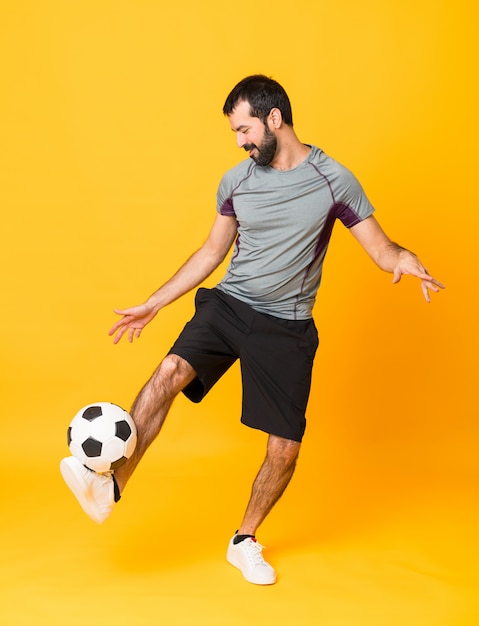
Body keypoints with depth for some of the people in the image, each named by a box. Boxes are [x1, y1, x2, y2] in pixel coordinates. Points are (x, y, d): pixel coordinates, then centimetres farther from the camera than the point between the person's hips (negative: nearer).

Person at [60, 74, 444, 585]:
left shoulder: (333, 180, -6)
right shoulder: (235, 181, 3)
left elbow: (379, 247, -4)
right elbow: (211, 252, 13)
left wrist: (405, 260, -29)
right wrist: (152, 305, 12)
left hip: (287, 327, -1)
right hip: (228, 305, 2)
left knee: (285, 449, 0)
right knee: (170, 371, -27)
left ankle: (244, 541, 22)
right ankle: (110, 486, -27)